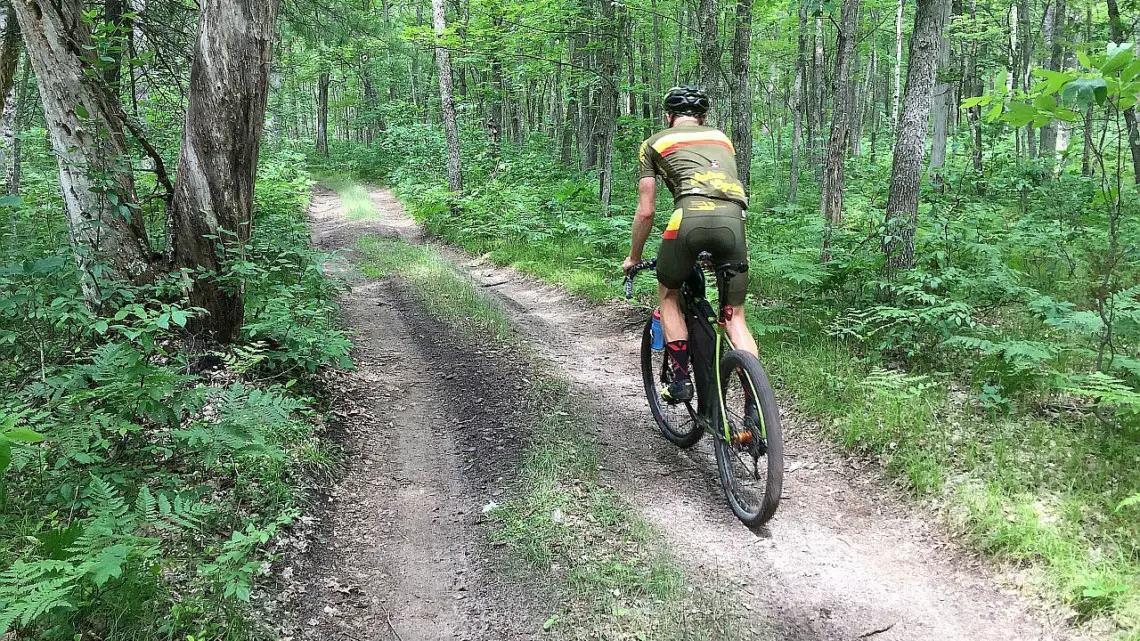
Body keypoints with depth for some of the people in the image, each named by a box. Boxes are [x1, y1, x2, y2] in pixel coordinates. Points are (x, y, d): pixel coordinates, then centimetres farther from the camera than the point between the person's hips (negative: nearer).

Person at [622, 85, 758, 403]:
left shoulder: (655, 142, 24)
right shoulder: (721, 137, 34)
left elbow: (646, 211, 21)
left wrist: (633, 258, 35)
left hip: (691, 215, -3)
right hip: (734, 218, 3)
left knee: (668, 295, 23)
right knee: (735, 316, 14)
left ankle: (681, 380, 18)